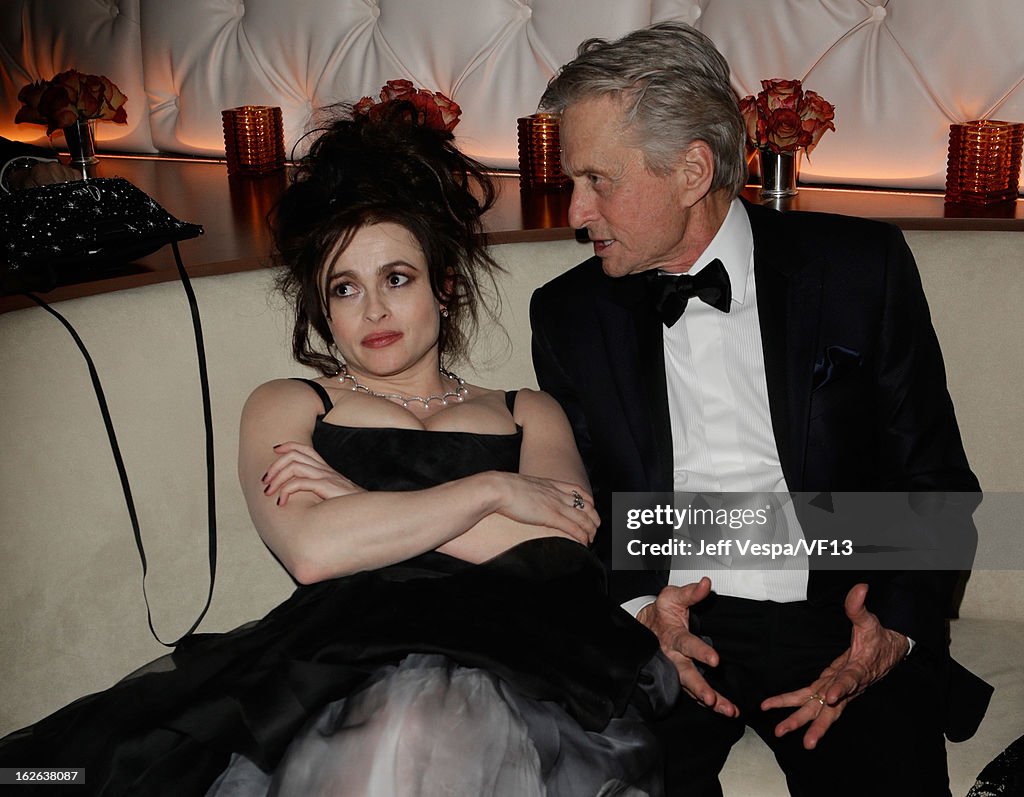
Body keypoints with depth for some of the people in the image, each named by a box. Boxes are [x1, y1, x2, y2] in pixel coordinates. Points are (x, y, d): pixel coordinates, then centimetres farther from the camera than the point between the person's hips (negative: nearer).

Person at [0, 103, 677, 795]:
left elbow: (559, 542, 1)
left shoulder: (529, 412, 24)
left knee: (420, 727, -35)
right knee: (390, 728, -36)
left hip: (510, 665, 1)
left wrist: (362, 503, 0)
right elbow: (312, 549, -2)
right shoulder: (286, 406, 20)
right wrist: (493, 490, -2)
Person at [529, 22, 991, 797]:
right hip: (670, 627, 1)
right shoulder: (568, 313, 5)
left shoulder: (862, 268, 0)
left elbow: (936, 484, 3)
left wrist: (897, 625, -13)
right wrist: (636, 607, -10)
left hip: (838, 625, 0)